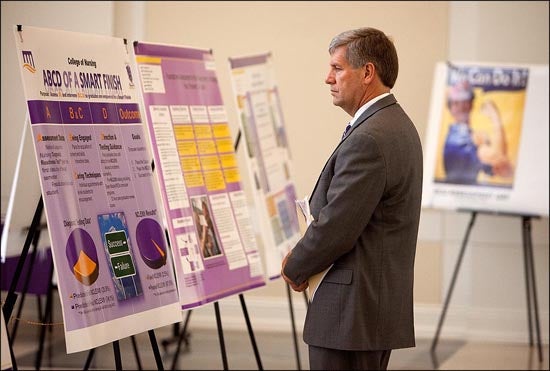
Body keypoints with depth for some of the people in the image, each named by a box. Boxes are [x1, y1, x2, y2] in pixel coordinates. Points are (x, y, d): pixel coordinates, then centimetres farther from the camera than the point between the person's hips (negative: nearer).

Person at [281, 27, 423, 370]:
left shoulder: (367, 140, -20)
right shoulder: (398, 124, 13)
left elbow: (336, 228, -21)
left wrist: (294, 267, -4)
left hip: (352, 313, -10)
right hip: (381, 303, 10)